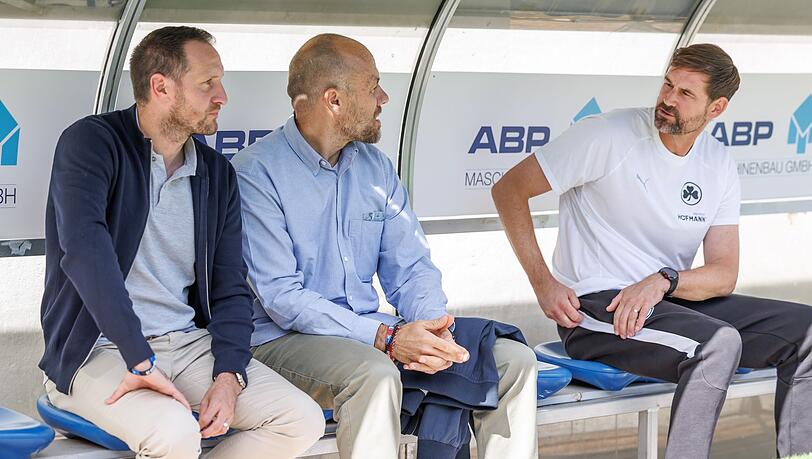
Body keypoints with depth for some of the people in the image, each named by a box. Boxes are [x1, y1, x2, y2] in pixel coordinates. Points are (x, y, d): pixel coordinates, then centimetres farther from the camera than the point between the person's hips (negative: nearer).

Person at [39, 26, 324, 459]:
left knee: (303, 422, -11)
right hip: (99, 350, -6)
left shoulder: (217, 174, 11)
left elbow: (230, 287, 10)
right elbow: (84, 247, -25)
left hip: (188, 342, 7)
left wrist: (229, 375, -9)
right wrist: (141, 360, -31)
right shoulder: (91, 143, -9)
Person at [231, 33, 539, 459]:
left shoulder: (376, 167, 11)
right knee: (375, 374, -38)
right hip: (286, 339, -7)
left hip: (369, 328, 7)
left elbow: (410, 268, 10)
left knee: (514, 360, -7)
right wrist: (386, 338, -26)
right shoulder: (256, 172, -12)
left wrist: (434, 328, -13)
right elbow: (281, 297, -18)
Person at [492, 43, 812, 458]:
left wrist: (664, 281, -19)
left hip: (672, 300, 7)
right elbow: (509, 190, -7)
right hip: (595, 307, -6)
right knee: (718, 342, -33)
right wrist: (543, 283, -15)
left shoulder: (719, 165, 7)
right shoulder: (607, 136, -10)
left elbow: (724, 274, 3)